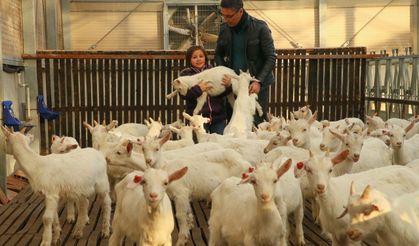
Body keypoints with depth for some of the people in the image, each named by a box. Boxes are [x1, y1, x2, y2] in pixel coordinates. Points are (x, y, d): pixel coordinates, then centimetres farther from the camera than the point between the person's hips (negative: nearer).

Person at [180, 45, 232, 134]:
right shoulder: (185, 74, 1)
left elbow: (222, 93, 7)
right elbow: (184, 94, -11)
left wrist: (228, 86, -13)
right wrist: (198, 89, -24)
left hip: (218, 117, 2)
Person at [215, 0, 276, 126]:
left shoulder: (260, 27, -12)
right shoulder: (224, 28, 0)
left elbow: (271, 57, -9)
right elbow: (218, 54, 13)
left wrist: (259, 81, -19)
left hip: (256, 84, -4)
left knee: (257, 123, -1)